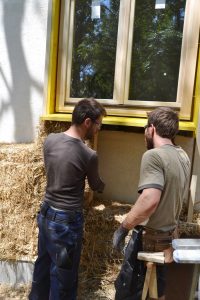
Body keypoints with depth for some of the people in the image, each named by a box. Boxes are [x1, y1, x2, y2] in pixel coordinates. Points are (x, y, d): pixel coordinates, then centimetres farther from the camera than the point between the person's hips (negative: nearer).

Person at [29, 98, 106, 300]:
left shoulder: (50, 140, -5)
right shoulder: (89, 155, -21)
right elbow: (96, 186, -1)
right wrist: (103, 185, 22)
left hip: (46, 214, 7)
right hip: (67, 221, -7)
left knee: (43, 265, 25)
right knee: (63, 275, 13)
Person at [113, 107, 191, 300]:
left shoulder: (153, 155, -22)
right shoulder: (183, 156, 5)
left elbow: (150, 200, -32)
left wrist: (123, 228, -24)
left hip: (149, 237, -8)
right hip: (169, 235, 8)